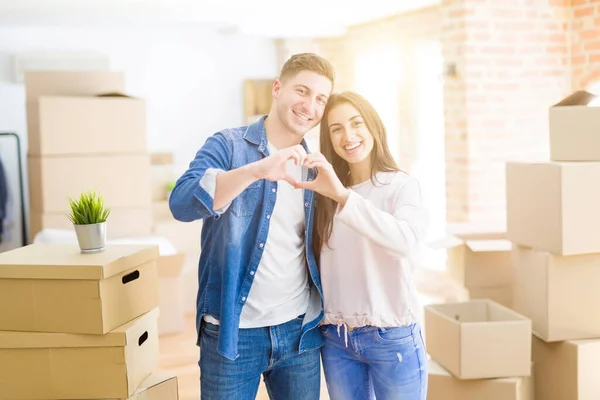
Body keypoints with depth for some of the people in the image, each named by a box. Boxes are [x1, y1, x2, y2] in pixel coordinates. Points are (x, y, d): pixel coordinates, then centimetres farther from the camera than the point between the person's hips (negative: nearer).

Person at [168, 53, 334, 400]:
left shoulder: (315, 167, 7)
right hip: (233, 331, -4)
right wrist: (258, 170, -37)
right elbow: (182, 203, -25)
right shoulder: (229, 146, -7)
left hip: (300, 331, 4)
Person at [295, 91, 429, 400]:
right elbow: (317, 260, 4)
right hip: (336, 339, 4)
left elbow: (407, 241, -29)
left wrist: (343, 196, -35)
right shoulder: (327, 191, 7)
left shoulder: (401, 185, -8)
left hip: (392, 336, -4)